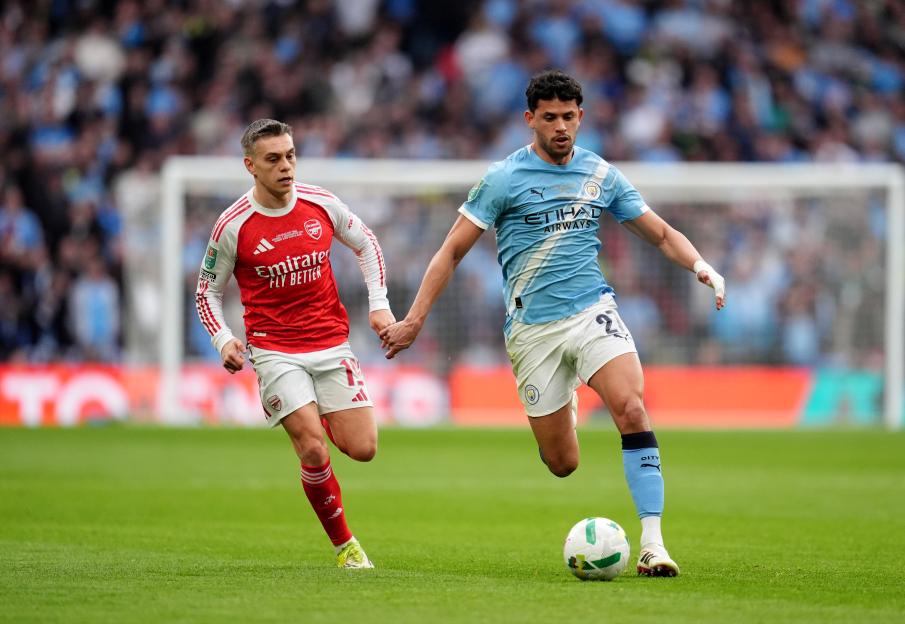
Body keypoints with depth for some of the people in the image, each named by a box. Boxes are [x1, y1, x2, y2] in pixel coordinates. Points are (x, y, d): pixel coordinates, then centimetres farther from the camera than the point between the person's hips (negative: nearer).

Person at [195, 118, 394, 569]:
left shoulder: (322, 204, -1)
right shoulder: (232, 227, -8)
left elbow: (365, 244, 17)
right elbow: (207, 291, 4)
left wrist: (379, 305, 7)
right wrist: (223, 340, -12)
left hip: (331, 344, 3)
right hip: (275, 352, -3)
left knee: (362, 449, -5)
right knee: (313, 451, -17)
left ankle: (323, 418, 30)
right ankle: (344, 544, 2)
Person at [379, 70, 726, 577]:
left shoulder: (602, 175, 7)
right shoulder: (504, 179, -3)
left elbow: (661, 233, 16)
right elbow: (453, 251, 0)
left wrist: (700, 265, -4)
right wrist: (414, 320, -5)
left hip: (592, 310, 2)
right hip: (532, 326, -2)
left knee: (631, 408, -25)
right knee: (563, 465, 1)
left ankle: (652, 543, -23)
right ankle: (563, 413, 41)